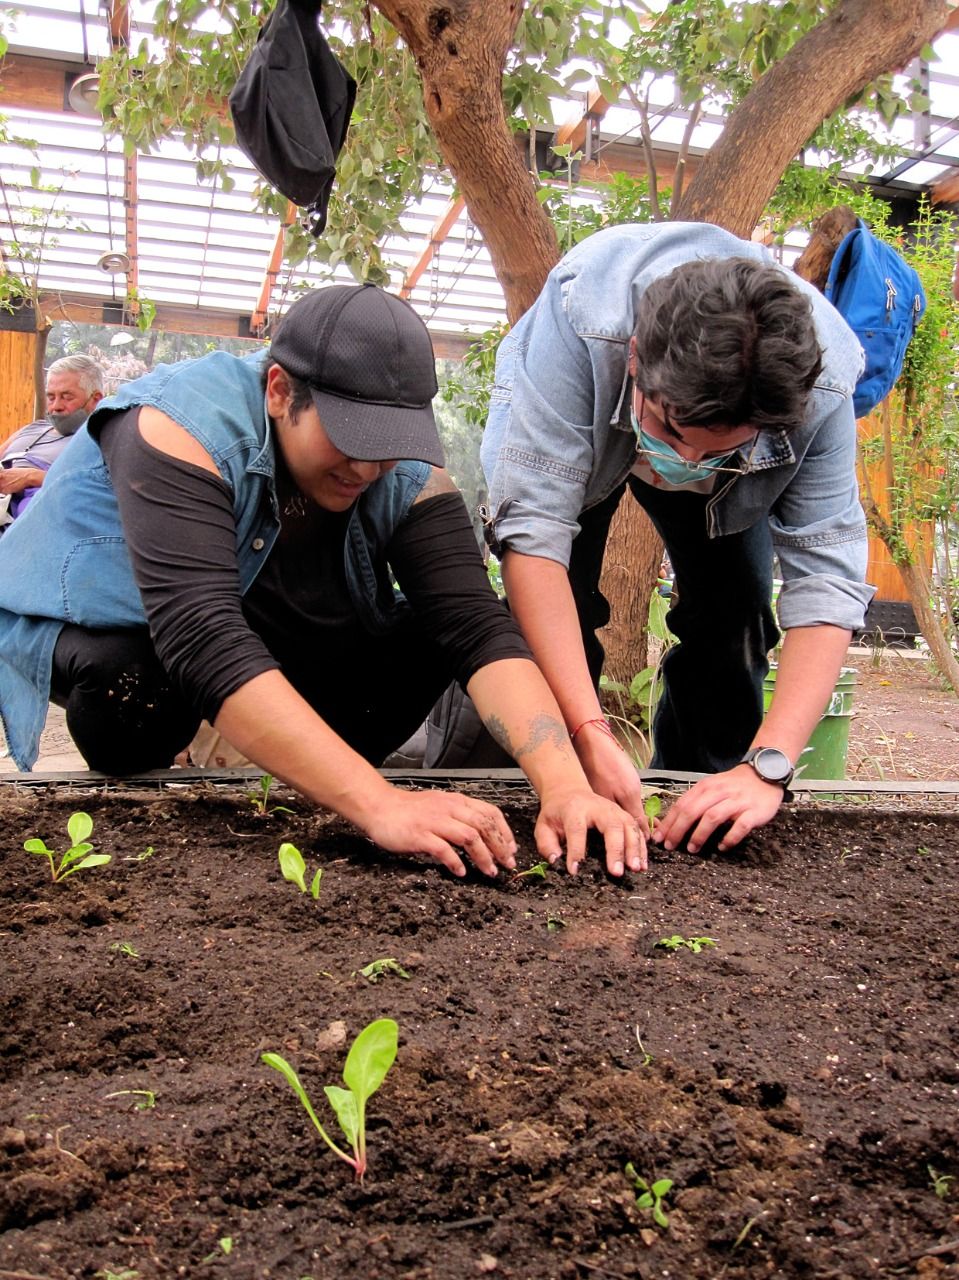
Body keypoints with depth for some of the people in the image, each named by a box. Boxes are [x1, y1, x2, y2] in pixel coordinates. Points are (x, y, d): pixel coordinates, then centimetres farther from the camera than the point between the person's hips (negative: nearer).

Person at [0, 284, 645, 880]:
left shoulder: (406, 477, -19)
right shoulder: (187, 423, -34)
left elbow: (479, 628, -29)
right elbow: (205, 644, -46)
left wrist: (564, 784, -46)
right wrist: (379, 805, -54)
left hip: (269, 635, 4)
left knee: (428, 637, -16)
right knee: (130, 685, -37)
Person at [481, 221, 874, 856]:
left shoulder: (821, 385, -38)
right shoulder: (581, 318, -45)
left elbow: (826, 577, -36)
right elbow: (533, 525, -47)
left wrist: (767, 766, -46)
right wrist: (589, 733, -52)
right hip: (577, 420, -1)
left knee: (734, 612, -8)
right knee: (558, 600, -20)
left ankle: (697, 802, 13)